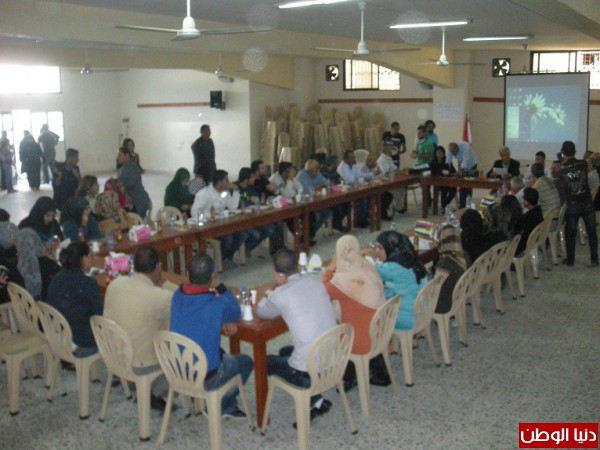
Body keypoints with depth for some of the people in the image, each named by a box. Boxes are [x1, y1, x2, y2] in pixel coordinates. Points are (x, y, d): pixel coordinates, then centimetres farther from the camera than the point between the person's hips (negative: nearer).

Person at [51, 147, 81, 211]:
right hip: (60, 198, -3)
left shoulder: (76, 168, -1)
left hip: (72, 199, 3)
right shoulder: (59, 167, -10)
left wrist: (77, 176, -16)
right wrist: (59, 175, -28)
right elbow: (55, 186, -13)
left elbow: (80, 185, 0)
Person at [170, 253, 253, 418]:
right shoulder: (217, 305, -26)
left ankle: (229, 407, 38)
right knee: (246, 362, 21)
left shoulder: (177, 296, -9)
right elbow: (236, 314, -3)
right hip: (205, 379, -6)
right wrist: (220, 287, -9)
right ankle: (222, 407, 27)